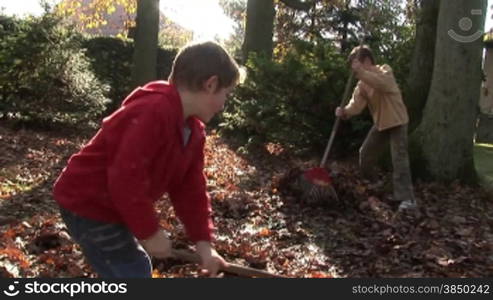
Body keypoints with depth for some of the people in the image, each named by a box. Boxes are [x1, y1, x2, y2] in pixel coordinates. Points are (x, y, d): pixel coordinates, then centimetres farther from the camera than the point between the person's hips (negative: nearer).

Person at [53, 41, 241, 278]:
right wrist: (150, 231, -22)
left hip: (112, 207, 10)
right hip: (88, 205, -10)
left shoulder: (193, 130, 4)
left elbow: (189, 189, 6)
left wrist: (203, 242, 0)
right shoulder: (153, 111, -29)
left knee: (138, 268, 23)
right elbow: (125, 178, -32)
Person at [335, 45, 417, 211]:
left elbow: (382, 84, -41)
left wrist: (360, 72, -46)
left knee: (399, 158, -16)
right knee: (365, 154, 10)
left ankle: (407, 198, -14)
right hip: (380, 123, 7)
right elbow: (356, 104, -14)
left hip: (397, 121, -7)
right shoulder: (361, 84, 1)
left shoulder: (385, 70, -16)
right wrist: (345, 111, -36)